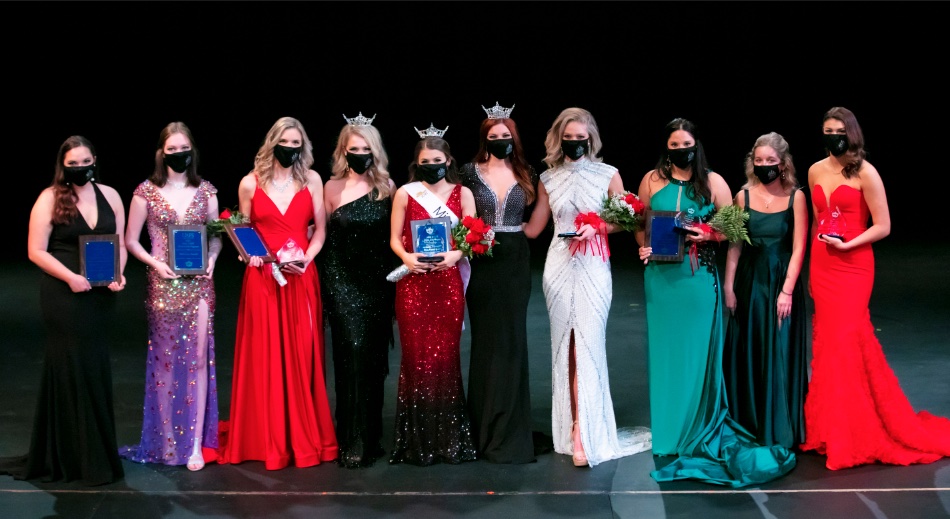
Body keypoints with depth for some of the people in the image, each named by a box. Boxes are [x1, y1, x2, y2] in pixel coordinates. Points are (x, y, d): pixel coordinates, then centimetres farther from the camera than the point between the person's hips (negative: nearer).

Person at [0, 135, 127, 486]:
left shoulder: (109, 196, 8)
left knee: (97, 370, 8)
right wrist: (70, 277, -18)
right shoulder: (50, 199, -4)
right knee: (70, 370, 0)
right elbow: (36, 251, -7)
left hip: (101, 296, 4)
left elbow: (120, 243, 12)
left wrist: (119, 274, -7)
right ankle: (71, 456, 10)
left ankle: (98, 451, 18)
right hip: (64, 296, -4)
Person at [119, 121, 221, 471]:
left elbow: (216, 235, 11)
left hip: (198, 283, 1)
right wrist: (155, 263, -11)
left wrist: (211, 258, -8)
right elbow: (131, 240, 3)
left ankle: (196, 442, 0)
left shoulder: (205, 191, 5)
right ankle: (167, 440, 17)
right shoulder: (146, 192, 0)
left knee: (198, 358, -3)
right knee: (165, 359, 6)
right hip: (162, 283, -1)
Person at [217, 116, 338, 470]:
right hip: (262, 277, -1)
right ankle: (266, 439, 10)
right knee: (264, 357, 1)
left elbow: (321, 229, 6)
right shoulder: (250, 183, 4)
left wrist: (306, 259, -9)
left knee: (302, 357, 2)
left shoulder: (312, 180, 6)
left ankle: (305, 436, 11)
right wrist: (249, 253, -9)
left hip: (301, 277, 1)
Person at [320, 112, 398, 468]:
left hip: (378, 282, 2)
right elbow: (322, 235, 7)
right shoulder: (332, 188, 3)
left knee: (375, 356, 6)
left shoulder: (387, 187, 5)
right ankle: (351, 442, -5)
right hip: (343, 282, -2)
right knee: (352, 352, -10)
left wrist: (394, 278, -2)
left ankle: (372, 437, 17)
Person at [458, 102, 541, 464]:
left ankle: (508, 430, 7)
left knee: (511, 339, 1)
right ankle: (485, 429, 11)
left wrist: (511, 229, 2)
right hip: (482, 263, -1)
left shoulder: (526, 174, 7)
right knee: (486, 339, 2)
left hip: (515, 263, 1)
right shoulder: (470, 173, 2)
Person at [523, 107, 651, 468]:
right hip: (559, 266, 3)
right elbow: (533, 228, 12)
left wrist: (597, 228, -12)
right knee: (564, 345, 3)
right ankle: (572, 427, 10)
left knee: (587, 343, -10)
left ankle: (583, 434, -12)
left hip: (593, 266, -2)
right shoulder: (548, 179, 9)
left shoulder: (607, 174, 3)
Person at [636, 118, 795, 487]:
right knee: (665, 348, 6)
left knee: (698, 349, 3)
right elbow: (640, 224, 10)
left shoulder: (713, 182, 2)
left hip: (700, 277, -1)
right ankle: (669, 426, 17)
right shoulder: (651, 180, 4)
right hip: (662, 276, 1)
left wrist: (707, 235, -14)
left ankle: (700, 427, 14)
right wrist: (644, 247, -8)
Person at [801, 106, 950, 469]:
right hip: (821, 266, 5)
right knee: (829, 341, 7)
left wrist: (846, 245, -18)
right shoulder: (816, 171, 9)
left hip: (852, 267, -5)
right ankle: (831, 429, 15)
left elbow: (883, 227, -8)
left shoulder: (865, 173, -8)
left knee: (845, 341, -8)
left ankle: (853, 435, 2)